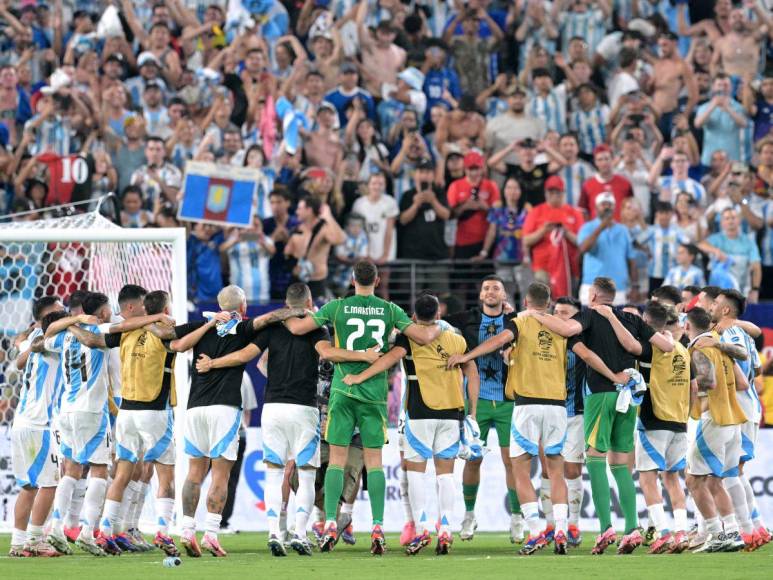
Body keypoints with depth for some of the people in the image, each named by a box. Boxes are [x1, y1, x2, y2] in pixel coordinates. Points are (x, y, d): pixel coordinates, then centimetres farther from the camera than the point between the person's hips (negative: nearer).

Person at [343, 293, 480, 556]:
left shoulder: (410, 337, -1)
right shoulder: (457, 340, 12)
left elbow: (394, 356, -19)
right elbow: (473, 375, 11)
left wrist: (360, 376, -21)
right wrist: (472, 412, 16)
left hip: (421, 411, -3)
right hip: (452, 411, 3)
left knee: (415, 468, 6)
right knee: (445, 471, 8)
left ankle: (421, 527, -4)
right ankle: (445, 532, 1)